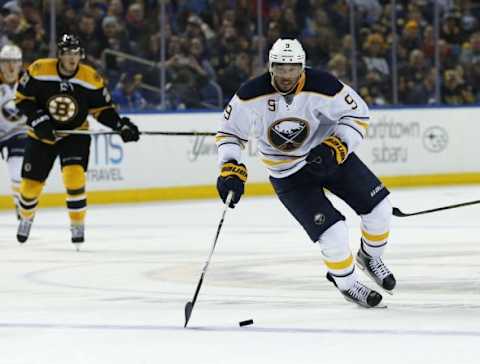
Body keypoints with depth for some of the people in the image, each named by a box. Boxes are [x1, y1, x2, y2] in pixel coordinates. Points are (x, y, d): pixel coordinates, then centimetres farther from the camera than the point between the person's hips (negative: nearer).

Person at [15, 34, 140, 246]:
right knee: (31, 184, 4)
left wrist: (121, 125, -17)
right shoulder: (39, 70, -17)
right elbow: (22, 98, -8)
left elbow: (102, 109, -3)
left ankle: (78, 226, -5)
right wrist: (38, 119, -20)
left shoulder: (91, 79, -14)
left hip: (75, 135, -1)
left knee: (74, 176, -23)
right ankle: (26, 218, 37)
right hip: (42, 135, 1)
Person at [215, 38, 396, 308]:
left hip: (331, 155, 2)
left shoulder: (322, 86, -23)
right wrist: (232, 170, -19)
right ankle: (347, 284, 12)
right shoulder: (252, 95, -21)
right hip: (289, 174, -2)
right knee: (333, 232, -16)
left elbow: (358, 114, -12)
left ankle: (370, 257, 28)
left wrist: (335, 147, -25)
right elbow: (229, 132, -7)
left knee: (378, 205, -4)